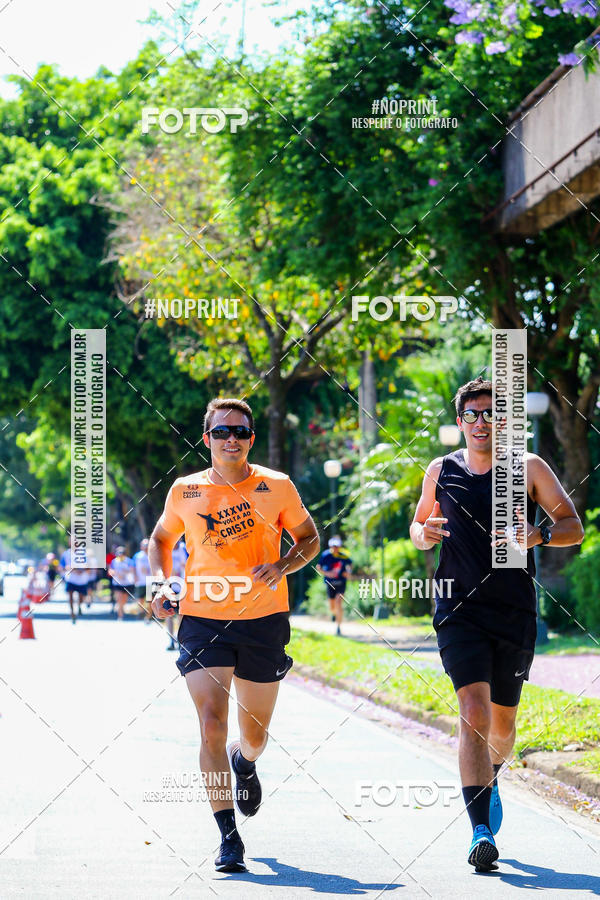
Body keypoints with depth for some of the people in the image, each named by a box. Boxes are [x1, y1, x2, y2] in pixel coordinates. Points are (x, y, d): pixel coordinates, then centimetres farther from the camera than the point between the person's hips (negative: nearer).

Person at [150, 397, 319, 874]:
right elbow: (161, 539, 20)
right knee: (212, 723, -15)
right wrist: (162, 585, 2)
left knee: (254, 733, 10)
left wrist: (282, 566, -10)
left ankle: (245, 763, 50)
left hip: (263, 619, 1)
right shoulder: (185, 491, 3)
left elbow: (309, 539, 10)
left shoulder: (276, 487, 1)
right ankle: (228, 838, -9)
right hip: (202, 620, 0)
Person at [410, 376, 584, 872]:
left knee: (502, 721, 12)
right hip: (459, 610, -1)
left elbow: (574, 527, 1)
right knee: (473, 712, -17)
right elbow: (418, 525, 20)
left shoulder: (528, 468, 1)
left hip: (515, 612, 1)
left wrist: (537, 536, -19)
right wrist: (424, 534, -4)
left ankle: (490, 779, 47)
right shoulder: (440, 472, 6)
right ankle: (482, 831, -20)